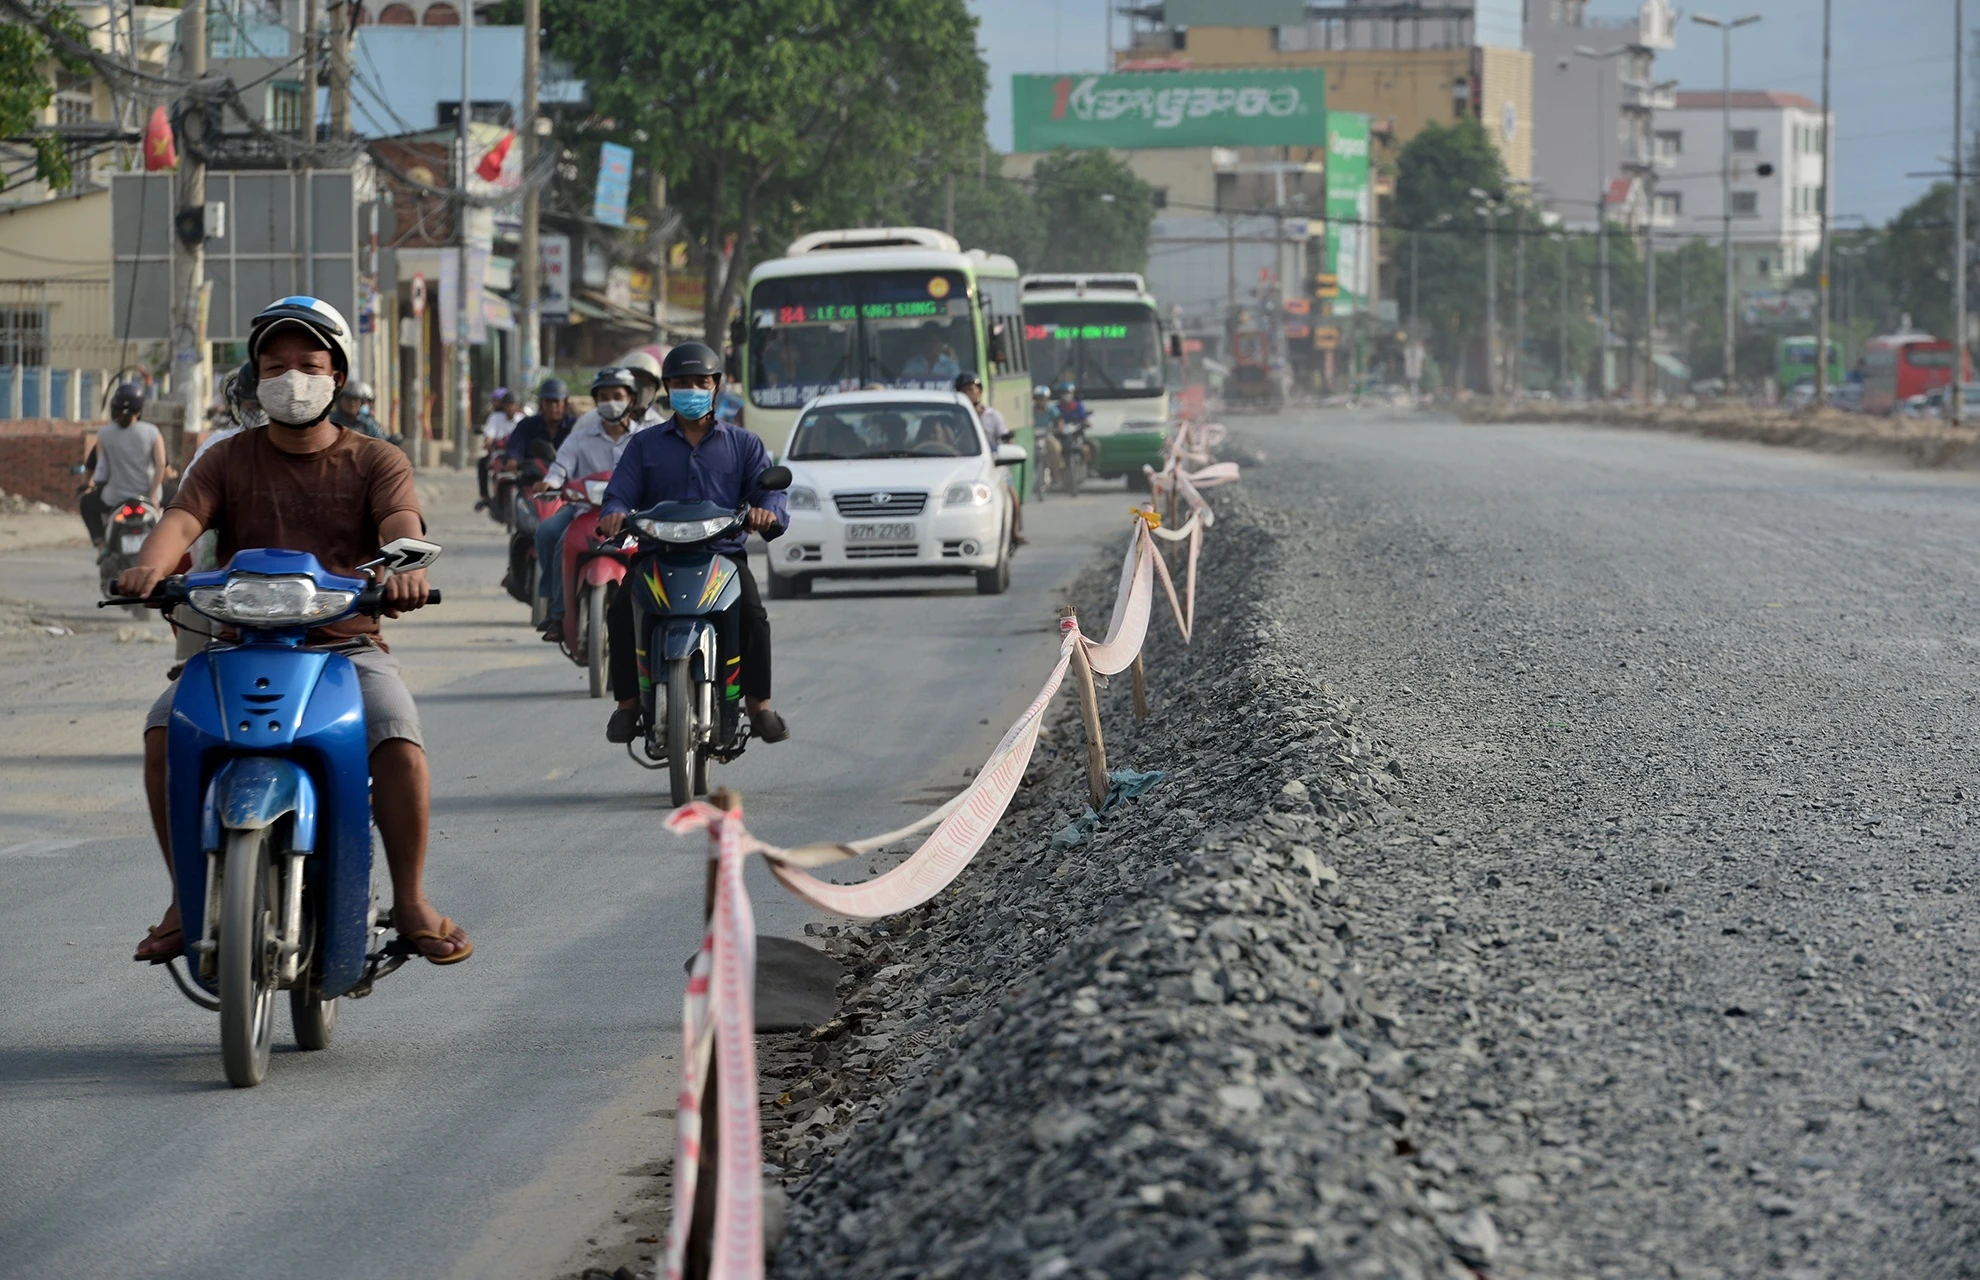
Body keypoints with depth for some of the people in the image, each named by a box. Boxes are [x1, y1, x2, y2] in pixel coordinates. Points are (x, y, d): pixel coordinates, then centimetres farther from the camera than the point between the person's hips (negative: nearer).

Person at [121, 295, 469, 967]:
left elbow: (401, 522, -10)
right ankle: (187, 898, -14)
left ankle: (411, 900, -14)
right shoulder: (229, 460, 13)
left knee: (398, 736, -31)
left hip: (348, 642, -1)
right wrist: (151, 563, -31)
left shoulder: (375, 461, 10)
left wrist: (405, 565, -36)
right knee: (165, 727, -26)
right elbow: (183, 518, -6)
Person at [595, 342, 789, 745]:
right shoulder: (645, 445, 17)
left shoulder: (743, 444, 16)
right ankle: (628, 702, -17)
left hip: (725, 554, -1)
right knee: (621, 611, -28)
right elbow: (620, 495, 6)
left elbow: (770, 493, 3)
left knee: (753, 615, -30)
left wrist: (767, 512, -23)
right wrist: (614, 514, -20)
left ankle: (758, 703, -18)